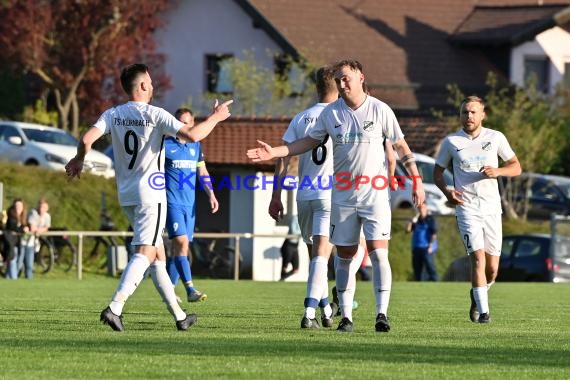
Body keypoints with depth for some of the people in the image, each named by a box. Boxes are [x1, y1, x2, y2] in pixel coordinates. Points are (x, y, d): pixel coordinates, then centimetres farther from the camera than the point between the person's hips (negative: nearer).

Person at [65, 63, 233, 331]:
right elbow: (192, 135, -19)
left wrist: (79, 160, 13)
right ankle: (115, 308, -25)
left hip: (126, 196, 7)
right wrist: (215, 118, -2)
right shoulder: (154, 115, -12)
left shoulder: (113, 115, 3)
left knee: (158, 253, 14)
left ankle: (179, 315, 20)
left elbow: (87, 140, -8)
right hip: (150, 195, -7)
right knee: (144, 254, -10)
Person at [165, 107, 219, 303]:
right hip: (172, 202, -5)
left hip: (190, 204, 5)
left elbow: (203, 173, 20)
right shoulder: (165, 145, -2)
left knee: (177, 248, 7)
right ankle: (190, 290, -22)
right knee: (181, 242, -17)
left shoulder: (196, 146, 14)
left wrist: (211, 195, 9)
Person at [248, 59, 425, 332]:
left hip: (375, 194, -3)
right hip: (343, 195, 3)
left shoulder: (380, 110, -3)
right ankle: (346, 316, 10)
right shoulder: (330, 113, 4)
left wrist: (417, 181, -1)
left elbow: (400, 146, 2)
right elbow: (309, 141, 12)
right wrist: (274, 152, 2)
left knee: (378, 253, -13)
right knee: (344, 256, 5)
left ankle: (382, 314, -11)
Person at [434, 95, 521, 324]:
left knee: (492, 269, 4)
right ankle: (483, 311, -15)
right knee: (478, 257, -18)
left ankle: (477, 295, 34)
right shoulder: (451, 142, 4)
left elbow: (516, 167, 9)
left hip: (492, 208, 2)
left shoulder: (496, 138, 5)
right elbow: (437, 172, 13)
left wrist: (497, 171, -11)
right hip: (467, 208, -2)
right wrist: (446, 191, -7)